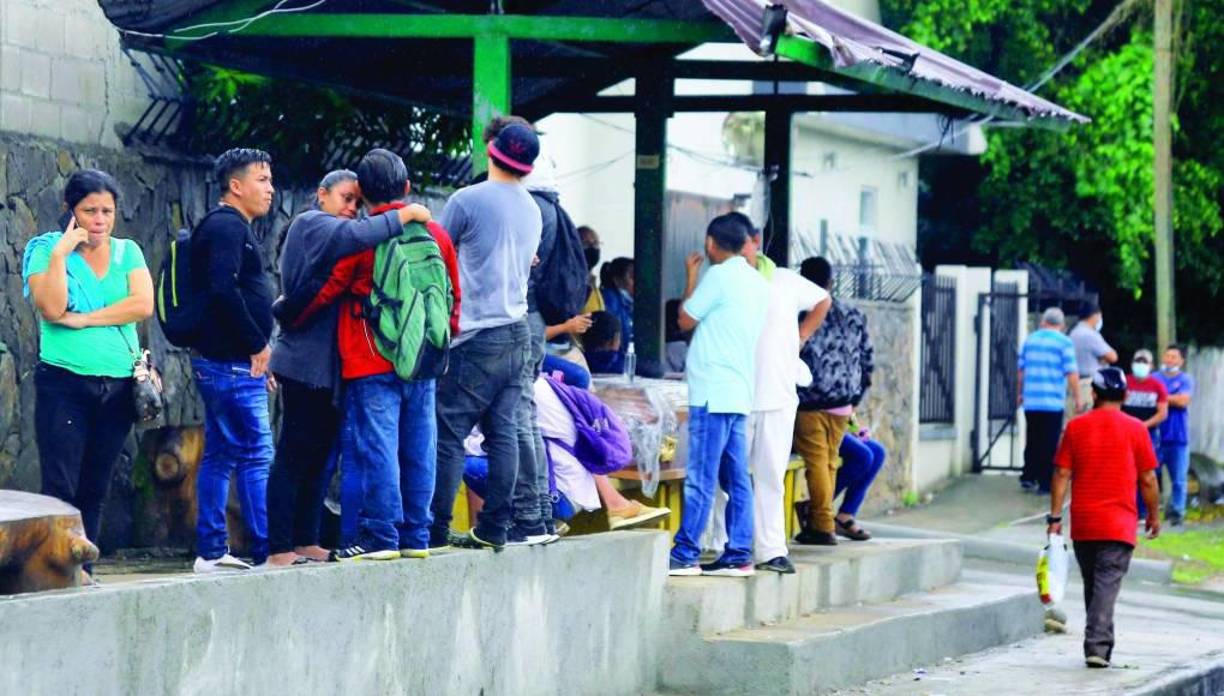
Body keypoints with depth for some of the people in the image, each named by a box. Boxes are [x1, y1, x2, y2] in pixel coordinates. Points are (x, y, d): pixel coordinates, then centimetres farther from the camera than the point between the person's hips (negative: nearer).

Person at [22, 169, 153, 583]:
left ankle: (83, 571, 10)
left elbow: (143, 304, -5)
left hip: (117, 386, 4)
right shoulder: (47, 250, 2)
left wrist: (83, 319, -10)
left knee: (95, 489, 6)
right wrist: (61, 253, -15)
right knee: (60, 487, -10)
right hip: (64, 383, -4)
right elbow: (51, 308, -13)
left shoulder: (126, 252, 11)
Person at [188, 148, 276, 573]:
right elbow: (223, 291, -24)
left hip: (224, 362, 11)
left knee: (220, 455, 10)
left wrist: (257, 354, 18)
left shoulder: (234, 228, 21)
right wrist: (258, 345, -18)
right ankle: (268, 550, -11)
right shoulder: (227, 227, -12)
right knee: (257, 456, -10)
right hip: (232, 363, -11)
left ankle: (211, 551, 12)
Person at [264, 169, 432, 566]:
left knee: (318, 455, 10)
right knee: (294, 455, -9)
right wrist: (403, 217, -19)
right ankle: (279, 548, -10)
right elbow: (354, 235, -26)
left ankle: (306, 542, 14)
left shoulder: (329, 233, 24)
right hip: (307, 362, -10)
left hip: (329, 365, 10)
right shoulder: (312, 224, -6)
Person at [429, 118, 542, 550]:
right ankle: (494, 527, 6)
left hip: (475, 336, -7)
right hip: (517, 332, 7)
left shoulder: (467, 200, -8)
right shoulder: (533, 211, 13)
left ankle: (436, 528, -7)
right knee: (503, 432, 7)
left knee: (449, 434, -5)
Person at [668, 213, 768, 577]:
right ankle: (738, 556, 7)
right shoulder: (757, 282, 15)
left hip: (713, 391, -8)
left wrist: (691, 278, 10)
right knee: (735, 478, 7)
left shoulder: (719, 275, -9)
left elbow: (686, 320, -2)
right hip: (739, 392, 8)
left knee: (701, 478, -9)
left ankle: (684, 556, -9)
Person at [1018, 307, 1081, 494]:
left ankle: (1028, 477, 9)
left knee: (1032, 441, 13)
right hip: (1053, 402, -4)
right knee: (1050, 444, 1)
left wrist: (1020, 393, 24)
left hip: (1030, 401, 4)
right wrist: (1078, 397, -4)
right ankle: (1045, 483, 1)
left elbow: (1021, 370, 14)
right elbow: (1071, 373, -10)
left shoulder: (1030, 340, 10)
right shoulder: (1064, 343, -5)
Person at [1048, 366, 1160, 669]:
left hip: (1083, 524, 3)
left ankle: (1100, 642, 24)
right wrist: (1154, 514, 13)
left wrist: (1055, 517, 4)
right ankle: (1097, 646, -20)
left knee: (1092, 584, 15)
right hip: (1118, 524, -3)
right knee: (1107, 584, -8)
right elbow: (1147, 478, 0)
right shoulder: (1135, 429, -3)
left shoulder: (1076, 427, 2)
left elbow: (1062, 474, 0)